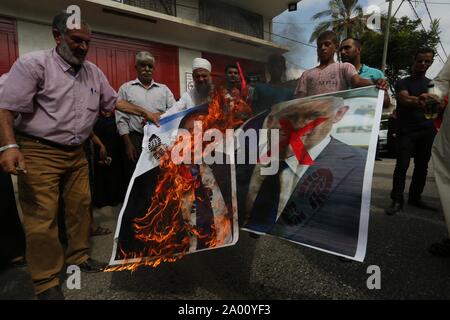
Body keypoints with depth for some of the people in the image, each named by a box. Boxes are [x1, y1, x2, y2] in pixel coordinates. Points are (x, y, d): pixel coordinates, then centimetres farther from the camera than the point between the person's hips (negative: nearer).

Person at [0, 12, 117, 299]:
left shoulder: (94, 72, 10)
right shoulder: (33, 63, -8)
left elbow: (114, 102, 18)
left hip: (76, 154, 6)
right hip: (39, 153, -5)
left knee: (81, 206, 10)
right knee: (42, 217, -2)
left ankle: (78, 256, 30)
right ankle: (47, 283, 12)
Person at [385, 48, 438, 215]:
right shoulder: (402, 82, 8)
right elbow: (404, 99, -12)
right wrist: (420, 100, -32)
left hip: (427, 131, 4)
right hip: (406, 130, -4)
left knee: (422, 166, 7)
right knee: (402, 165, -10)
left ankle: (415, 198, 17)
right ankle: (397, 200, -8)